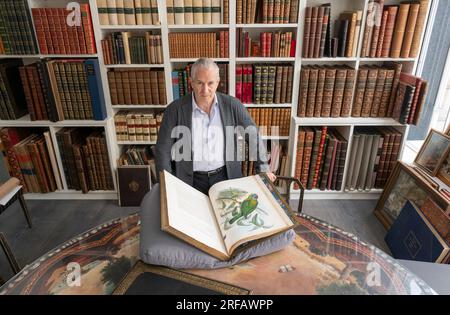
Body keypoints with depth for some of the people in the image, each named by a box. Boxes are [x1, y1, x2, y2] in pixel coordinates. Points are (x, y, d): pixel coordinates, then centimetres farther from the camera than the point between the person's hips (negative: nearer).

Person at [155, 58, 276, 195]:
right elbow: (163, 150, -3)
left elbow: (253, 136, 6)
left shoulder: (232, 105, -3)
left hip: (226, 176, 2)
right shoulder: (175, 110, -7)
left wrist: (263, 169, 3)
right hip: (191, 180, -1)